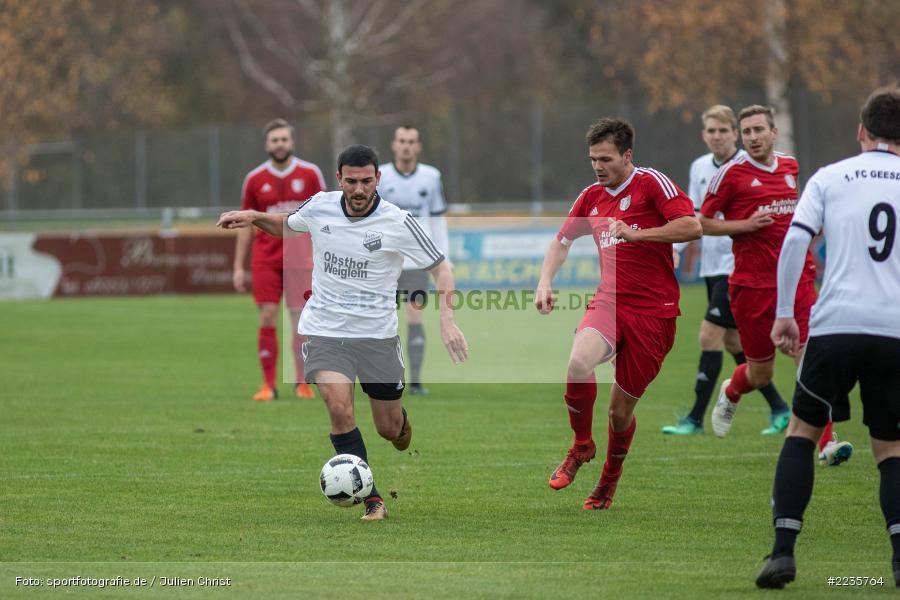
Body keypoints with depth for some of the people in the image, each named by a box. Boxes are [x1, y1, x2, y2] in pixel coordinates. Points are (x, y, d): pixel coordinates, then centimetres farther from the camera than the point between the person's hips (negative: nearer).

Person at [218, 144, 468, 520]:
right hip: (324, 330, 1)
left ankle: (400, 421, 49)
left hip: (377, 334, -1)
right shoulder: (319, 207, -3)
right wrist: (253, 217, -1)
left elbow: (440, 267, -3)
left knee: (390, 430, 8)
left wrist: (447, 320, -17)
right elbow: (285, 225, 20)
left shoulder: (398, 223, -11)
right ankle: (372, 500, -13)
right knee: (340, 409, -23)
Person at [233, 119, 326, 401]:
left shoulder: (310, 174, 2)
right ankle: (268, 385, 2)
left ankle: (302, 383, 9)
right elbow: (246, 225, 10)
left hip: (300, 259, -1)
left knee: (301, 320, -3)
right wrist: (238, 267, 6)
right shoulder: (255, 179, 5)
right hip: (265, 259, 1)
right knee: (267, 319, -5)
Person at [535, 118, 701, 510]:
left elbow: (691, 227, -18)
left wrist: (635, 233, -20)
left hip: (653, 312, -4)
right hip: (608, 302, 4)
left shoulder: (651, 183, -6)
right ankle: (581, 445, -4)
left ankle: (609, 481, 30)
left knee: (621, 410, 2)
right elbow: (562, 242, 26)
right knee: (579, 363, -29)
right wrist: (545, 282, 10)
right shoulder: (592, 197, 12)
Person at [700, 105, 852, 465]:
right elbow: (703, 222, 0)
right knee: (761, 373, 7)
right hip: (752, 284, -3)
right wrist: (744, 224, -14)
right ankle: (730, 394, 43)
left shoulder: (791, 166, 11)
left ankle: (826, 442, -10)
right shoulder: (731, 174, -4)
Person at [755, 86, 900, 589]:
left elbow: (794, 243, -2)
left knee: (803, 430, 15)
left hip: (836, 325, -1)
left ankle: (784, 551, 2)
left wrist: (784, 314, 3)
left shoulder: (830, 178, 9)